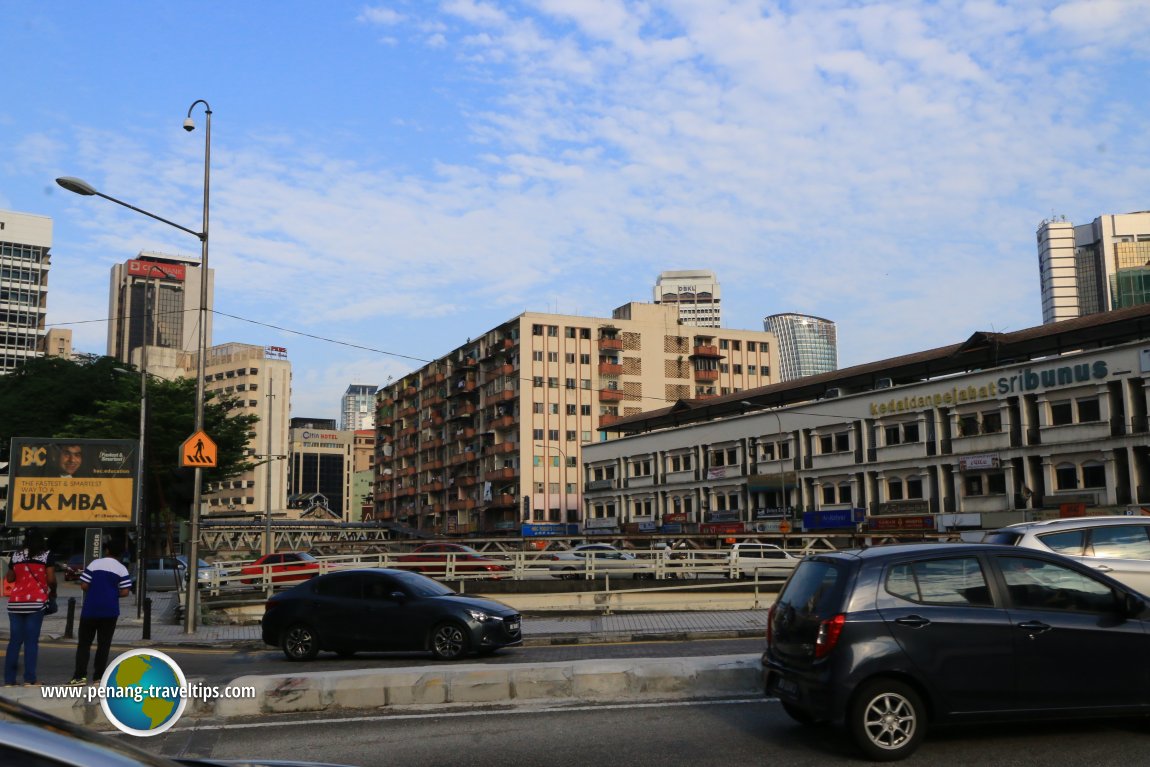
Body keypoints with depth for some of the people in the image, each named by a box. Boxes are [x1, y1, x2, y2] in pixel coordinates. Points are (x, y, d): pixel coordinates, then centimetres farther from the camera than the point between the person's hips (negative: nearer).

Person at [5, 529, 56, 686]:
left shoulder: (16, 555, 11)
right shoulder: (46, 555, 0)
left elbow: (9, 578, 17)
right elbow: (51, 579, -6)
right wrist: (53, 591, 13)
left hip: (15, 602, 4)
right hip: (36, 602, -3)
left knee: (14, 641, 7)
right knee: (31, 641, -2)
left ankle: (9, 679, 6)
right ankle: (29, 679, -4)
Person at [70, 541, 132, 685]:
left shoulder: (95, 563, -2)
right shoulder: (122, 569, 0)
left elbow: (84, 585, -5)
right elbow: (125, 592, -5)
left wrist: (95, 590, 15)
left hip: (90, 609, -1)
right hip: (110, 611, 1)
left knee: (84, 643, 6)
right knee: (104, 644, 7)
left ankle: (80, 676, -1)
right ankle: (98, 676, 5)